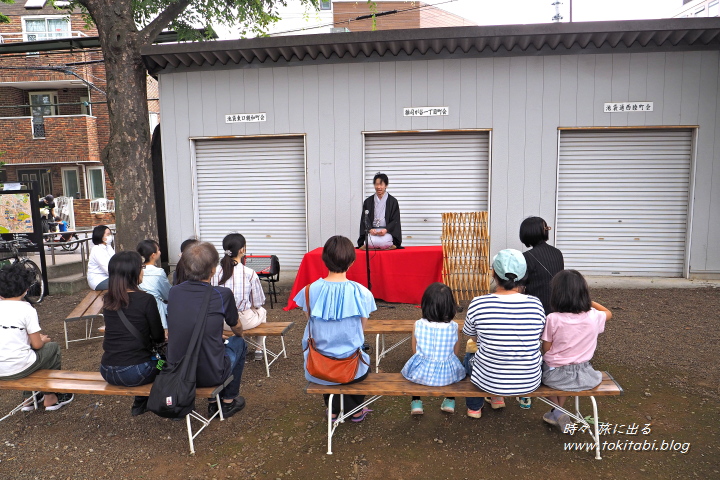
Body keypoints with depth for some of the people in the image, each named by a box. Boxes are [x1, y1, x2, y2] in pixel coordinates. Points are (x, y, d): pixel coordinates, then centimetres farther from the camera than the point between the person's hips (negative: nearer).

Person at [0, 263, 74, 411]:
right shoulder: (26, 309, -12)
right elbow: (37, 345, -8)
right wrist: (43, 339, 14)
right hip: (18, 369, -6)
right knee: (53, 348, 19)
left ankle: (29, 399, 36)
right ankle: (50, 398, 27)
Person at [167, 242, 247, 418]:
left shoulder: (174, 292, -4)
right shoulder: (223, 295, -16)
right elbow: (237, 328, 5)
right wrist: (239, 333, 31)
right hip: (210, 375, -4)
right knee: (238, 343, 23)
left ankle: (213, 402, 37)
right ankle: (229, 401, 33)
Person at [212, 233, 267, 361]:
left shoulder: (216, 272, -10)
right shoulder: (250, 273, -18)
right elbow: (258, 302, -8)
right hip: (244, 322, -3)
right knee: (262, 311, 31)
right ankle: (258, 350, 39)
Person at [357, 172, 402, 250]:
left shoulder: (393, 201, 9)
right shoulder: (368, 201, 15)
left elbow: (395, 220, 4)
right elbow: (364, 219, 10)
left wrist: (386, 229, -15)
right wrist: (370, 229, -12)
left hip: (387, 232, -1)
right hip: (371, 232, 1)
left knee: (384, 243, -35)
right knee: (371, 242, -34)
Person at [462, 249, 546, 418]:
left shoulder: (477, 304, -19)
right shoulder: (535, 305, -14)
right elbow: (538, 337, 4)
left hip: (489, 381, -2)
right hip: (530, 383, 2)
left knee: (469, 356, 33)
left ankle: (474, 407, 50)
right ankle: (497, 398, 48)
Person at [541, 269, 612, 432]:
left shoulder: (553, 319, -21)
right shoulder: (593, 317, -11)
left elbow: (546, 349, -10)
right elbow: (608, 313, 14)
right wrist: (589, 301, 15)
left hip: (556, 375, -3)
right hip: (583, 376, 4)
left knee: (544, 363, 30)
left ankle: (558, 414, 25)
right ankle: (558, 413, 38)